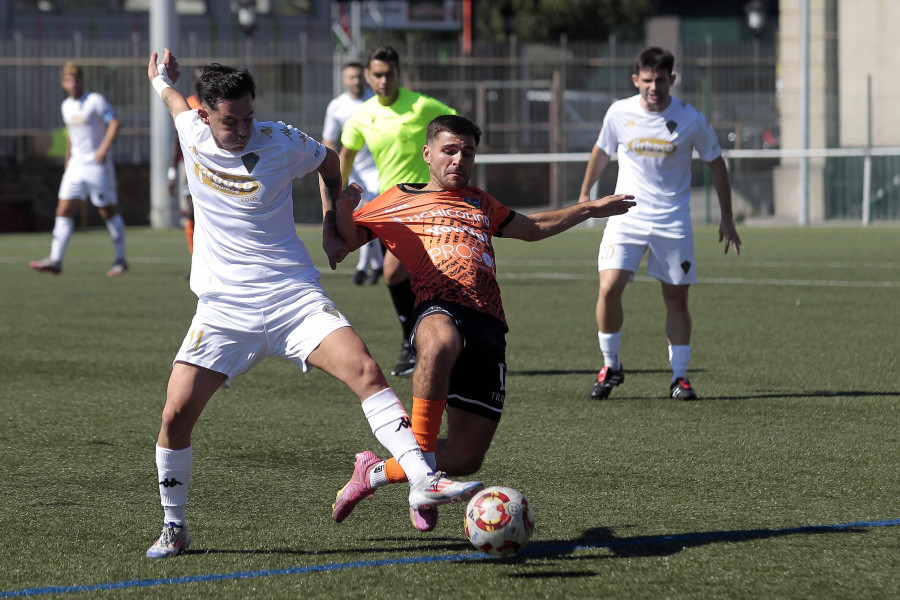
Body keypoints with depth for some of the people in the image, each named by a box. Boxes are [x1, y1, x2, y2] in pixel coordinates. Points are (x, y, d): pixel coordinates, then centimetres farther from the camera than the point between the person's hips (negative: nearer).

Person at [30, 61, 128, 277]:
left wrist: (104, 148, -28)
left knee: (108, 212, 1)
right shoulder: (66, 106, 13)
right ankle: (55, 260, -8)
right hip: (76, 165, 6)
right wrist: (67, 160, 25)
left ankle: (120, 259, 12)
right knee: (64, 210, -4)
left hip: (97, 165, -6)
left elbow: (114, 123, -17)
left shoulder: (96, 101, -9)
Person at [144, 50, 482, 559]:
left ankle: (424, 481, -28)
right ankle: (174, 527, 12)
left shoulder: (281, 143, -7)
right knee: (176, 415, -9)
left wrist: (332, 228, 14)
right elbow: (175, 100, 26)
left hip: (294, 296, -1)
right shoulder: (192, 131, -1)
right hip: (223, 309, 2)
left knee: (365, 369, -23)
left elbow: (330, 161, 16)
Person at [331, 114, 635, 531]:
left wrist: (590, 209, 46)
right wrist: (343, 209, -5)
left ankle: (377, 472, 20)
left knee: (466, 458, -6)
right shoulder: (399, 200, 21)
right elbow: (347, 239, 17)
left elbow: (532, 228, 48)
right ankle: (423, 456, -31)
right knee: (439, 347, -46)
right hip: (439, 307, -5)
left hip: (488, 325, 5)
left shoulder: (480, 204, 34)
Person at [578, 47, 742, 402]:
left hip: (673, 222, 0)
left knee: (676, 298, 1)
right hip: (626, 216, 0)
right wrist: (585, 193, 25)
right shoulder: (619, 113, -3)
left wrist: (727, 218, 7)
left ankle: (679, 377, 15)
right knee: (609, 289, -14)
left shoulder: (691, 119, -7)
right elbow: (602, 152, 17)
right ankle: (611, 366, 4)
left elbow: (715, 164, 7)